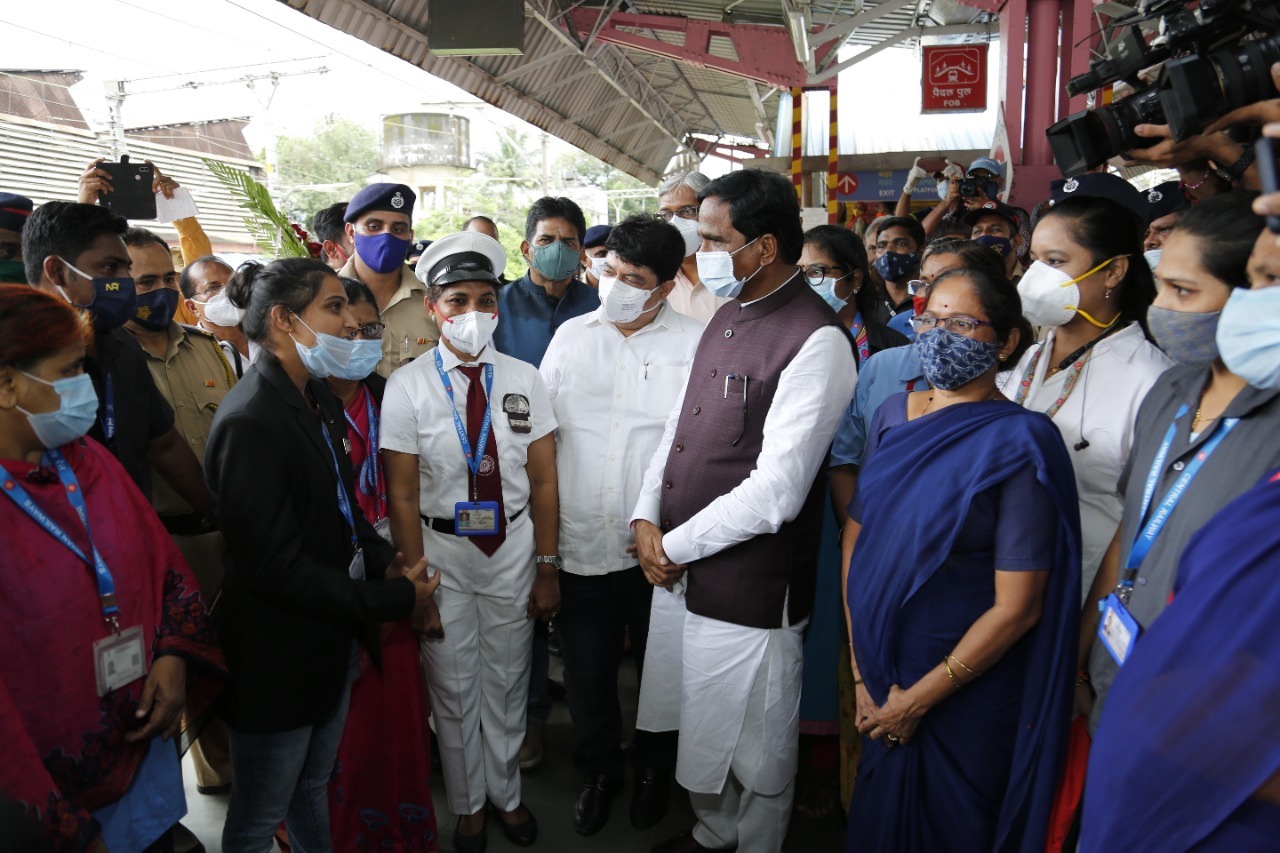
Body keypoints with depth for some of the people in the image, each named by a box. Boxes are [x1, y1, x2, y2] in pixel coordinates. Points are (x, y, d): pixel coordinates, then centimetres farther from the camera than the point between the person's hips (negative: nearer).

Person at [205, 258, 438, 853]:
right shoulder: (250, 421, -24)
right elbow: (276, 569, -26)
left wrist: (383, 559, -3)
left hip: (331, 640, 8)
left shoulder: (317, 398, 4)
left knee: (313, 785, 26)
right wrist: (395, 598, -20)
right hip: (276, 656, -8)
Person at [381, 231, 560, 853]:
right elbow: (402, 496, -9)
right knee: (454, 689, 15)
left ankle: (506, 793, 43)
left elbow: (544, 482, -2)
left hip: (513, 547, 2)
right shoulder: (407, 386, -12)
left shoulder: (524, 380, -5)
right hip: (444, 550, -1)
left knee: (507, 683, 18)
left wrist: (548, 569, -1)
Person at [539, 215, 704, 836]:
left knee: (661, 665, 15)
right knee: (586, 667, 16)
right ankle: (600, 768, 41)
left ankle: (654, 768, 42)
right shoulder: (571, 336, 5)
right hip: (580, 543, 3)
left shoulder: (698, 344, -6)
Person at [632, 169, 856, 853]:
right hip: (688, 570, 8)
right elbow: (681, 424, 13)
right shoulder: (728, 315, 9)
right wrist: (646, 517, 1)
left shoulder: (816, 341, -20)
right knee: (707, 729, 24)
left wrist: (676, 547, -13)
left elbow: (774, 491, -23)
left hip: (750, 589, -8)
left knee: (755, 748, 14)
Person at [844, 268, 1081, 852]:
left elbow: (1017, 608, -17)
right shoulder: (893, 414, -1)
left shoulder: (1020, 443, -17)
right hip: (875, 678, 5)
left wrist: (917, 700, -12)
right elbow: (856, 536, 0)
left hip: (965, 693, -4)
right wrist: (862, 673, -5)